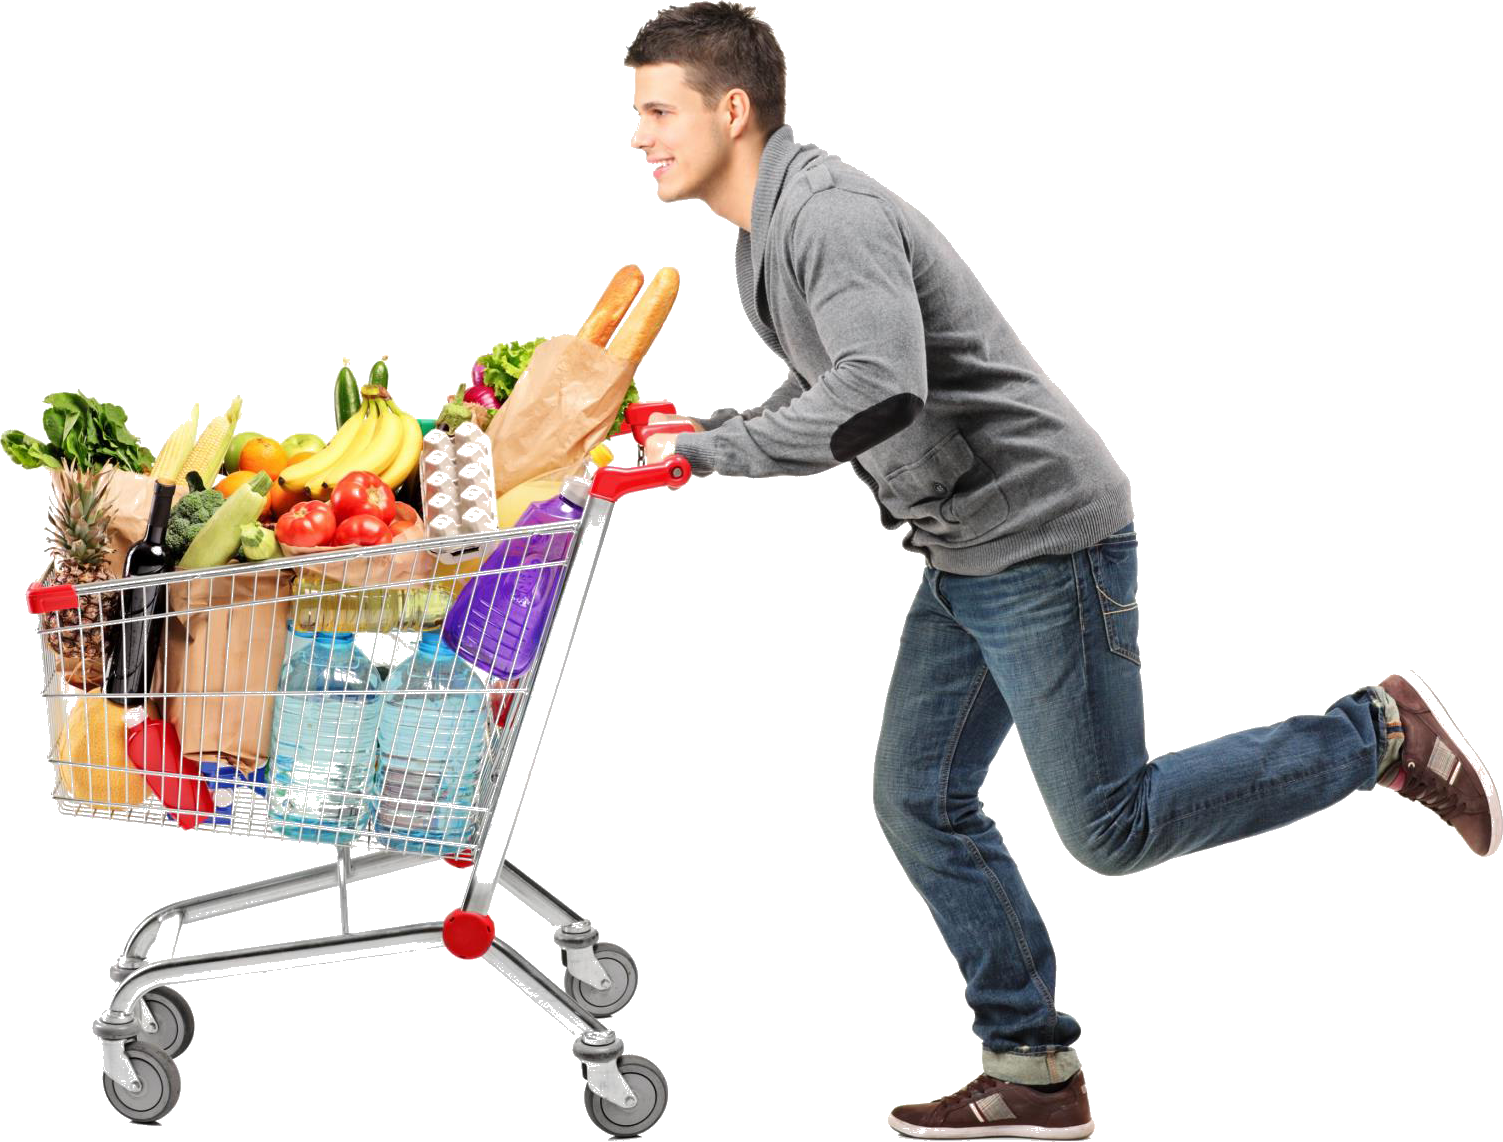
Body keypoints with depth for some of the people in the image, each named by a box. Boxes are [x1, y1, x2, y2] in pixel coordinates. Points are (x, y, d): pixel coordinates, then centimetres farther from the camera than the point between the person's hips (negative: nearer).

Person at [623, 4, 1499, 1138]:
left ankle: (1382, 734, 10)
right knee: (920, 803, 8)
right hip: (965, 558, 10)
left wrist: (705, 454, -27)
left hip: (1046, 540, -10)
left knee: (1111, 828, -3)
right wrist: (697, 430, 11)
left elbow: (879, 396, -36)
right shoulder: (770, 231, 12)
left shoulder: (831, 213, -21)